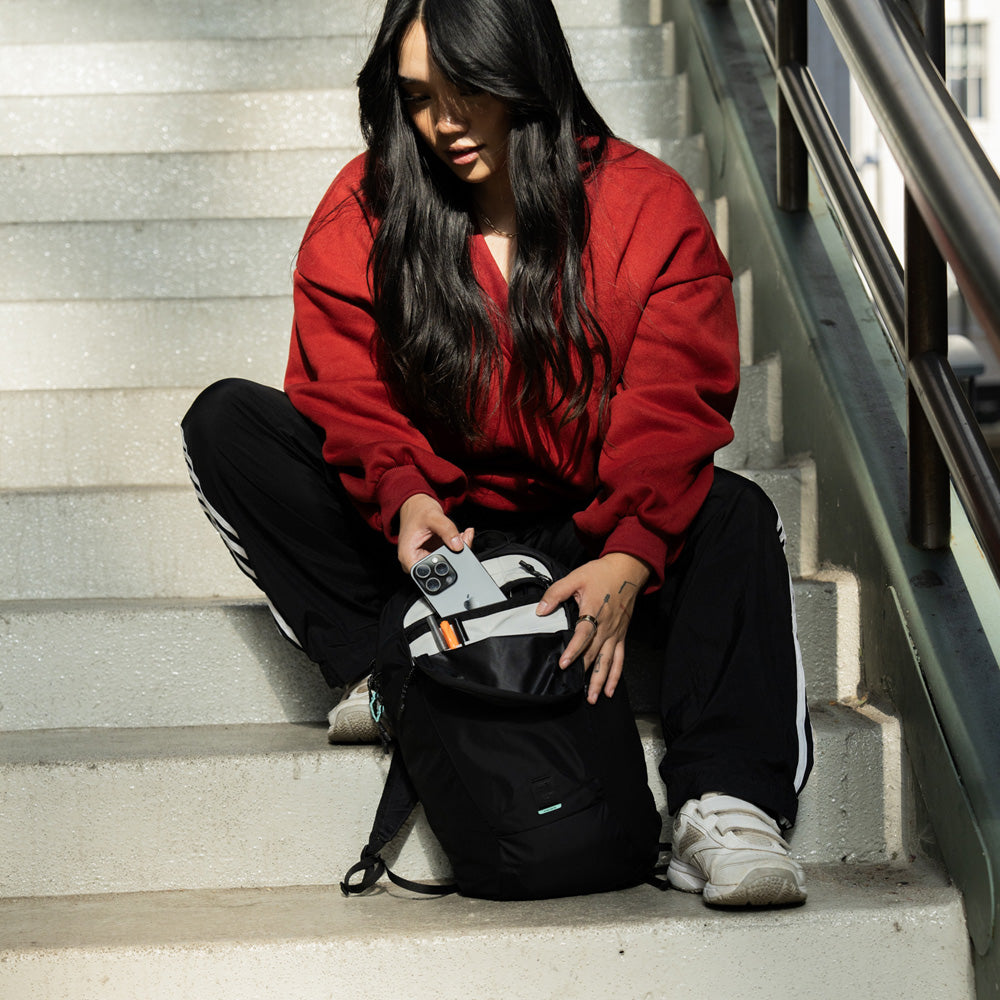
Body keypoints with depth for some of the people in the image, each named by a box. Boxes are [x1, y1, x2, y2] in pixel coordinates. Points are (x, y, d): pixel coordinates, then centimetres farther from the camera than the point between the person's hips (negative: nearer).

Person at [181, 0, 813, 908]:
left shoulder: (649, 205, -6)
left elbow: (672, 409, -16)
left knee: (736, 516, -29)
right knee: (226, 419, -14)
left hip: (588, 539, -1)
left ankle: (724, 804, -40)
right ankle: (375, 667, -21)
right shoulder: (361, 211, -1)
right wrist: (403, 498, -29)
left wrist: (628, 558, -33)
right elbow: (347, 392, -7)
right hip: (429, 529, 2)